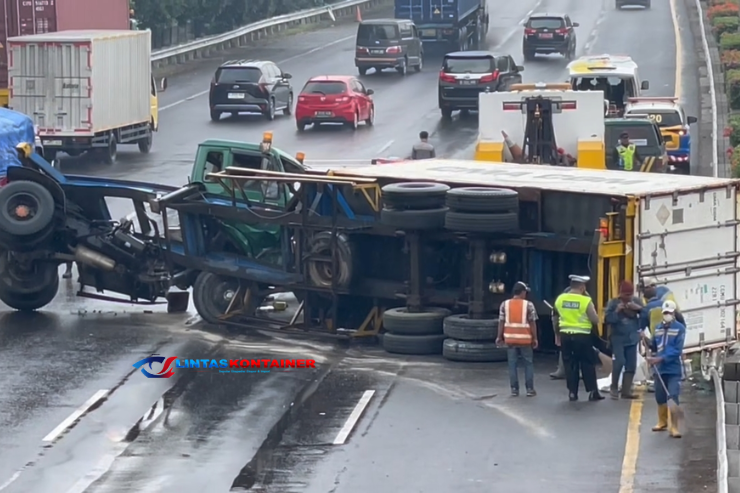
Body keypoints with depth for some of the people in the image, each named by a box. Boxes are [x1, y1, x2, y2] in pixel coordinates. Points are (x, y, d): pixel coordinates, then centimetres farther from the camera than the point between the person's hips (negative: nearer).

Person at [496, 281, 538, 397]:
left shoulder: (505, 304, 2)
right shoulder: (528, 305, -5)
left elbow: (501, 322, 2)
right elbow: (532, 323, -6)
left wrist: (500, 337, 9)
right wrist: (534, 338, 1)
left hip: (510, 338, 2)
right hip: (525, 339, -2)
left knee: (512, 364, 6)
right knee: (528, 363, 7)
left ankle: (514, 389, 5)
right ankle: (529, 389, 4)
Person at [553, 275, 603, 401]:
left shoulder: (560, 299, 3)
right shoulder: (586, 301, -11)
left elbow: (555, 319, 13)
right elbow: (595, 320, -9)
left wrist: (557, 334, 24)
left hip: (565, 335, 4)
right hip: (582, 336, -4)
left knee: (570, 364, 9)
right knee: (587, 364, 6)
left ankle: (572, 392, 8)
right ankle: (592, 392, 6)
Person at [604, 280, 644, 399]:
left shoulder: (637, 301, 4)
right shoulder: (613, 303, -4)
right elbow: (607, 319, -10)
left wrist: (639, 309, -16)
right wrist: (616, 311, -22)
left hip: (632, 338, 4)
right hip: (618, 338, -4)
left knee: (631, 365, 1)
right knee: (619, 362, -19)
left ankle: (626, 391, 8)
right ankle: (614, 388, -1)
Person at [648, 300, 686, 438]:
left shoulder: (680, 328, -8)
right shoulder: (657, 328, 10)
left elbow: (677, 350, -15)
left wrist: (660, 359, -21)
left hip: (674, 369, -5)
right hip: (659, 369, 5)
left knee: (673, 397, -9)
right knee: (660, 397, 13)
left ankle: (674, 427, -6)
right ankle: (662, 422, 31)